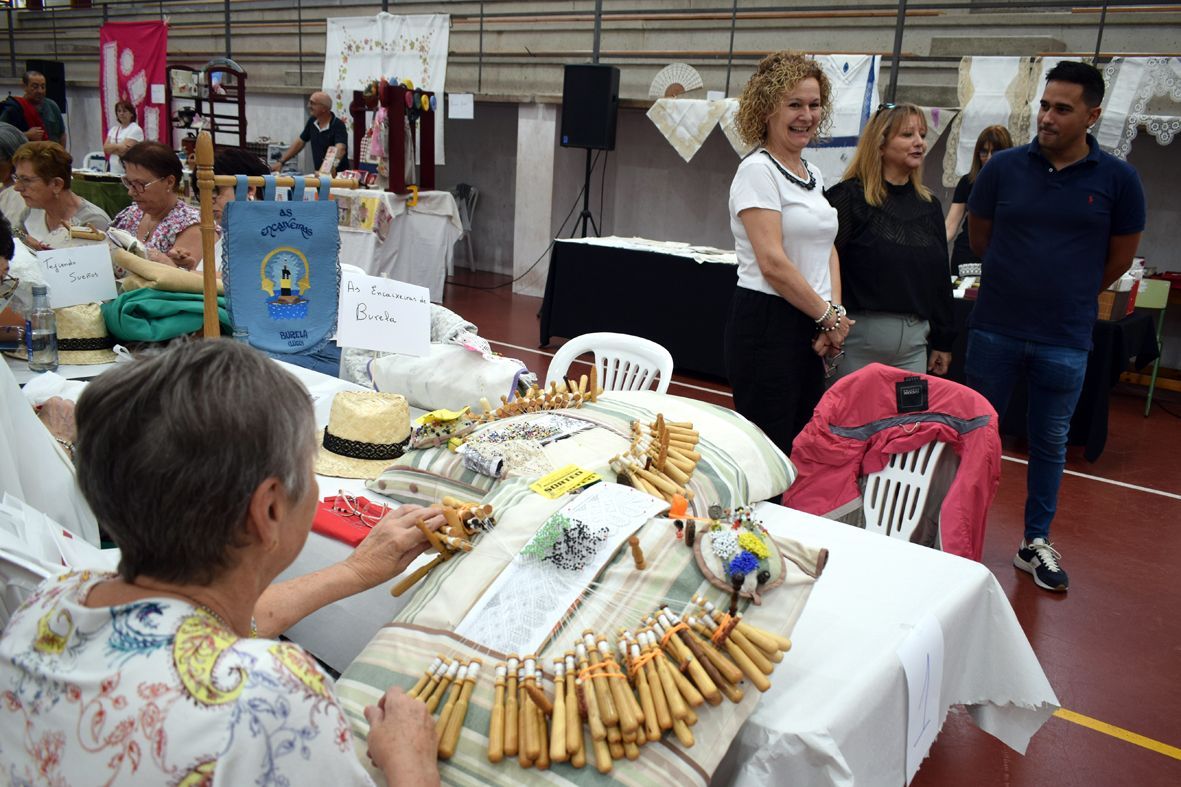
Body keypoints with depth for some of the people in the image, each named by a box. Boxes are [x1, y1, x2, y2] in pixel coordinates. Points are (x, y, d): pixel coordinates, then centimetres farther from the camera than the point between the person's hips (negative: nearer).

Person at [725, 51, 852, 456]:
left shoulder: (813, 174, 16)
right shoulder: (758, 171, -10)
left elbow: (827, 251, 15)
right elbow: (772, 263, -18)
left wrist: (834, 314, -1)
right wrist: (829, 315, -10)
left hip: (810, 328, 9)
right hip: (768, 325, -8)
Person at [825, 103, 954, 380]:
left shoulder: (929, 205, 13)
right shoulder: (848, 197, -5)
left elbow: (940, 277, 17)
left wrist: (942, 341, 16)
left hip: (913, 344, 5)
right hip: (857, 339, -5)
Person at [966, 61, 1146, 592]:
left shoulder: (1117, 180, -5)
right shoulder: (1004, 167, -4)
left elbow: (1120, 256, 7)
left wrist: (1070, 295, 14)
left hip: (1065, 342, 0)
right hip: (994, 330, 0)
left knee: (1050, 443, 12)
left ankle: (1036, 543, 27)